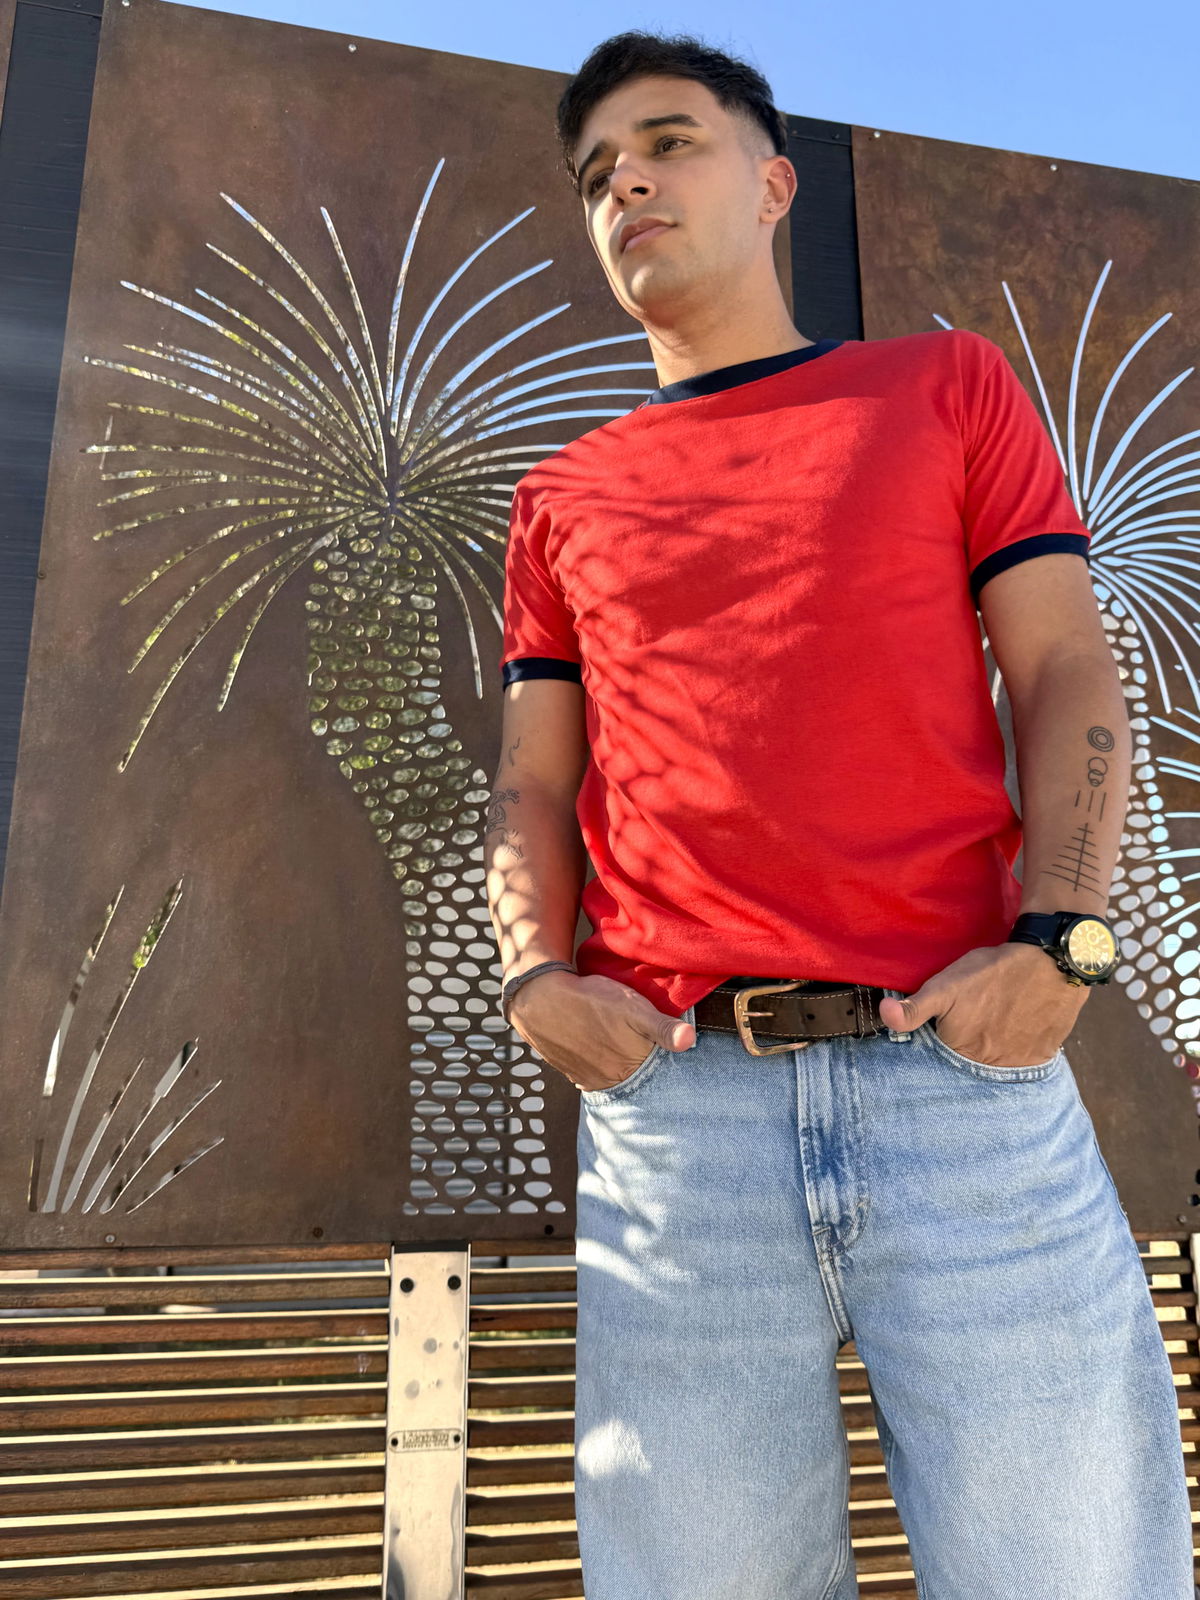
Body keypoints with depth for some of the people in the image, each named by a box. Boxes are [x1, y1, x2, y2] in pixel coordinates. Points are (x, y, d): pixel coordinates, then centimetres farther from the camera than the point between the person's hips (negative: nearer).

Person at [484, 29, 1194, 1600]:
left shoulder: (949, 384, 16)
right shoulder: (565, 494, 19)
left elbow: (1068, 675, 7)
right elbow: (534, 780, 16)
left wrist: (1059, 938, -9)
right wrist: (538, 978, -3)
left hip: (965, 1071, -1)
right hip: (670, 1099, 2)